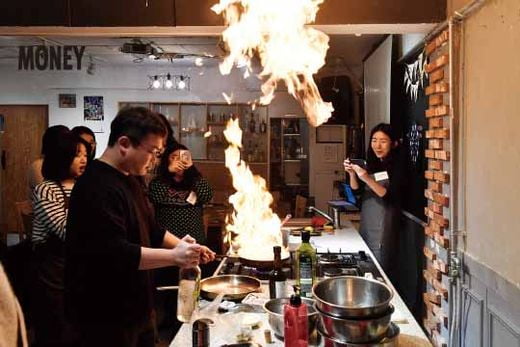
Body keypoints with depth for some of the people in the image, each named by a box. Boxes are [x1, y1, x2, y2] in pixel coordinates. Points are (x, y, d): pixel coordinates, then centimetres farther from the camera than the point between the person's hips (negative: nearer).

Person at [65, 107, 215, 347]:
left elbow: (152, 231, 18)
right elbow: (114, 253, -31)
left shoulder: (130, 180, 10)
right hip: (106, 317, -9)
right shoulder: (96, 188, -23)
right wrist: (174, 256, -27)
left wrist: (186, 248, 4)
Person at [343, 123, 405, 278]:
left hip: (384, 226, -6)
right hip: (366, 223, 6)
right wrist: (352, 173, -11)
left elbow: (389, 197, -17)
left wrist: (368, 179, -28)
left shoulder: (397, 166, -8)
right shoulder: (371, 164, 10)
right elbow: (356, 190, 6)